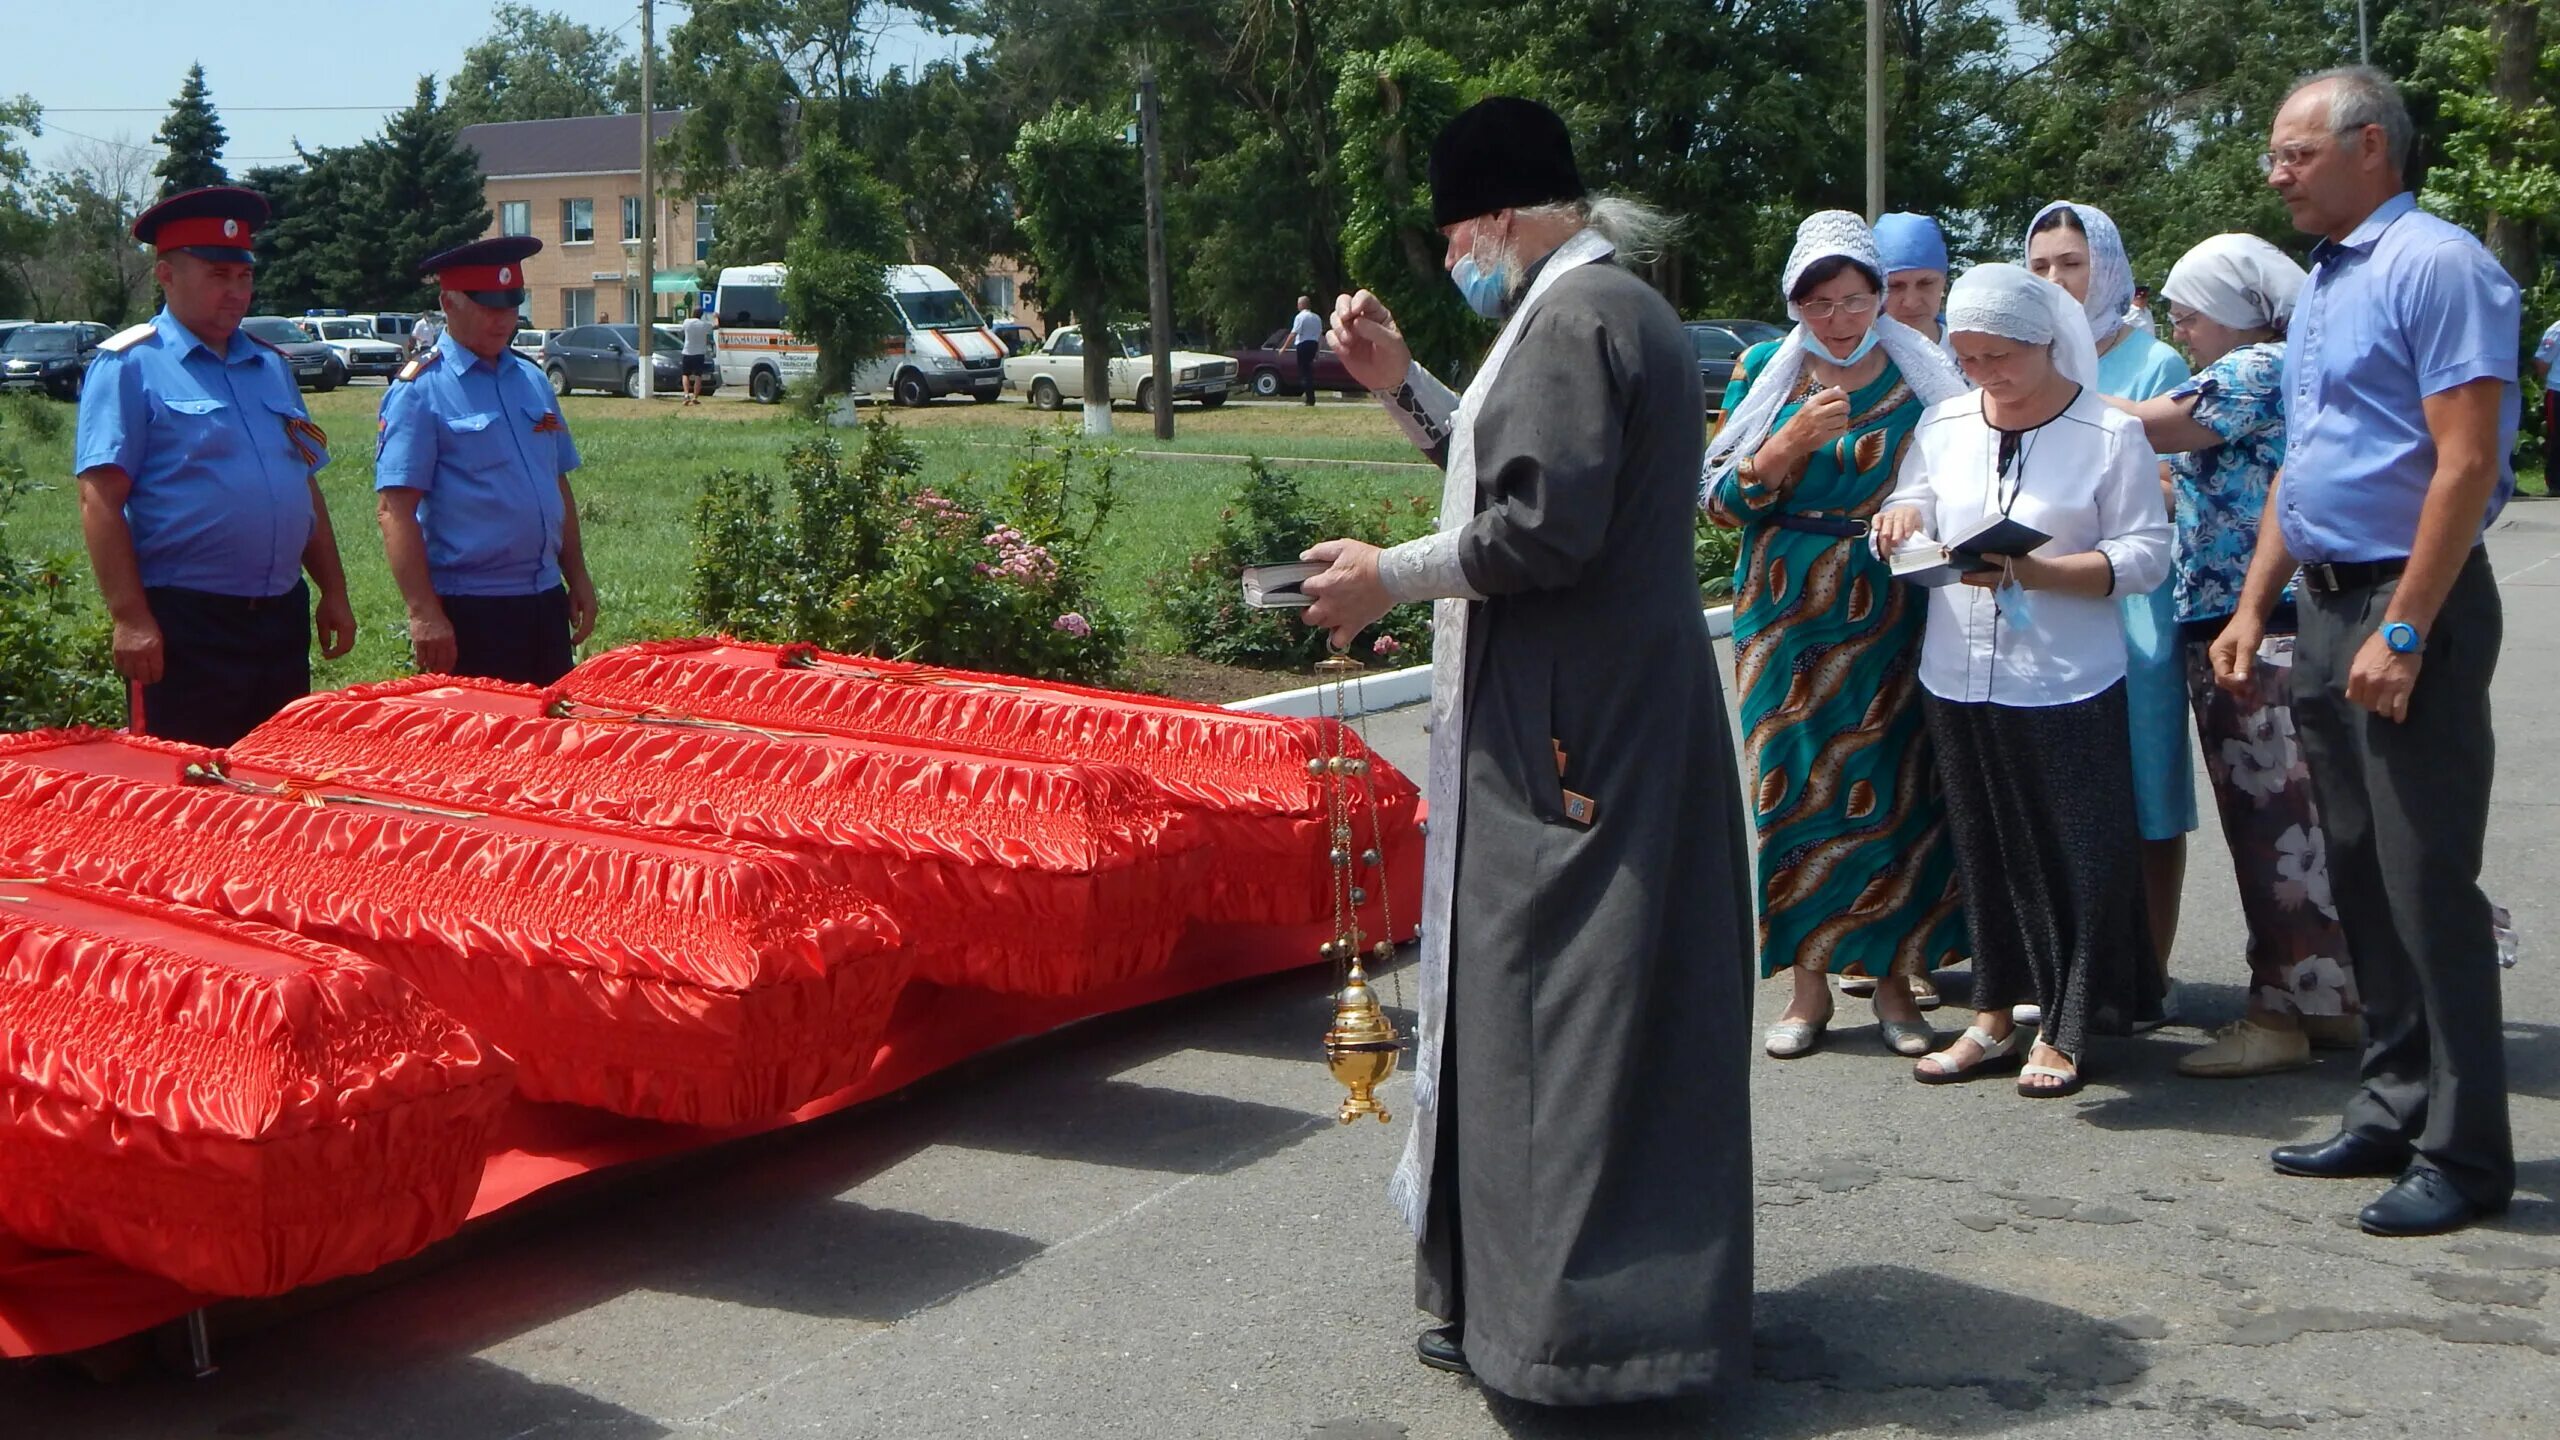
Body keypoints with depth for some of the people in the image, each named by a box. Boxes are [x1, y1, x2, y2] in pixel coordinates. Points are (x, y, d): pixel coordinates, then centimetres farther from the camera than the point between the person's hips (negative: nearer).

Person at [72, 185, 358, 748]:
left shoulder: (272, 365, 15)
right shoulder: (130, 366, -5)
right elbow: (100, 500, -12)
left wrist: (334, 593, 14)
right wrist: (130, 618, -19)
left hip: (281, 618, 6)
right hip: (183, 623, -6)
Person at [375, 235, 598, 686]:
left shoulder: (532, 379, 12)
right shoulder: (419, 390, -9)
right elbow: (394, 508, -15)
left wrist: (578, 579, 15)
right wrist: (423, 614, -21)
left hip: (545, 603, 7)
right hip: (467, 611, -7)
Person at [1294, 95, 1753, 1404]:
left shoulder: (1571, 319, -16)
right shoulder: (1613, 306, 16)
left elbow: (1539, 530, -22)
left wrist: (1389, 578, -10)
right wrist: (1400, 386, 16)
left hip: (1567, 726, -11)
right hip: (1618, 705, 11)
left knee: (1546, 991, -3)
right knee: (1602, 994, 15)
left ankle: (1562, 1310, 6)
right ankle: (1540, 1292, 27)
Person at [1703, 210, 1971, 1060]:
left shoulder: (1921, 374, 4)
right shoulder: (1765, 373, 5)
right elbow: (1720, 499, 1)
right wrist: (1795, 440, -13)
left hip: (1895, 615, 0)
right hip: (1788, 614, 0)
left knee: (1894, 788, -2)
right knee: (1794, 787, 0)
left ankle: (1895, 978, 11)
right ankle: (1809, 983, 10)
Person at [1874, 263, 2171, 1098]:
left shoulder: (2111, 434, -5)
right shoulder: (1944, 424, 11)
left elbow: (2145, 557, -10)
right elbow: (1913, 513, 15)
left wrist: (2033, 571, -22)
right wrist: (1902, 517, -10)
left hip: (2064, 685, -5)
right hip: (1957, 678, 5)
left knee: (2074, 856, -1)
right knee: (1984, 850, 11)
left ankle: (2065, 1031, 11)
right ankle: (1995, 1017, 22)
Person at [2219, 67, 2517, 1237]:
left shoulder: (2436, 265, -12)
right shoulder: (2321, 283, 17)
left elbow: (2465, 464, -19)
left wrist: (2404, 632, -22)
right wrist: (2253, 610, 16)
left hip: (2410, 607, -9)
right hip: (2329, 605, 9)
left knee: (2428, 885, -6)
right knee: (2361, 877, 12)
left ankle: (2463, 1154, 3)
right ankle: (2394, 1113, 22)